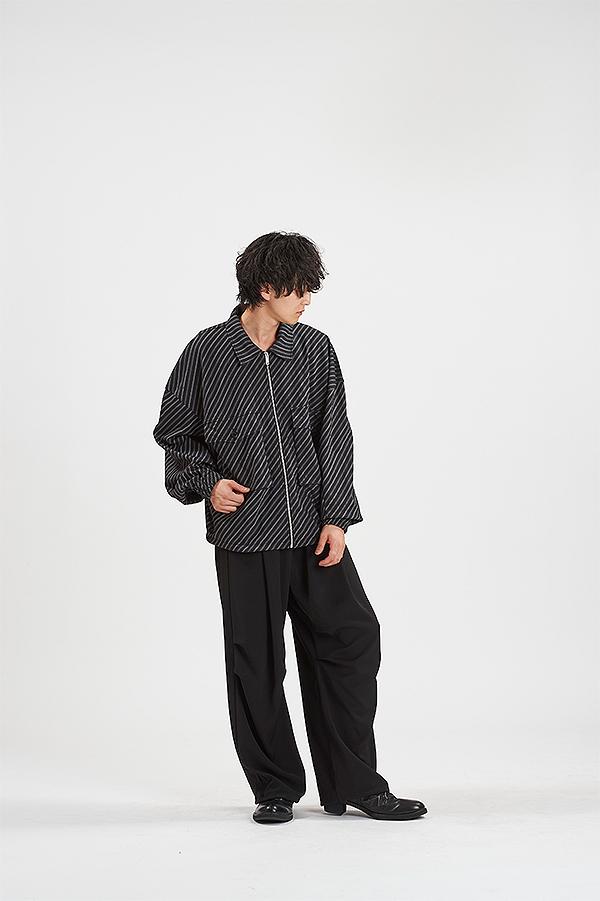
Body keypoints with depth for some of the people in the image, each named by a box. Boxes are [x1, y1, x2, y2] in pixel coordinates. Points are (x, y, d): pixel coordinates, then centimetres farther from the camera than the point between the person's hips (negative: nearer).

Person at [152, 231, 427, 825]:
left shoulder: (315, 350, 5)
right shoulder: (207, 354, -3)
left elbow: (334, 437, 5)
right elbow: (175, 433, 7)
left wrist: (336, 517, -2)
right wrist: (207, 483, -10)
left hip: (314, 530, 3)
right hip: (246, 535, -2)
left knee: (352, 642, -1)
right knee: (256, 665, 4)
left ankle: (355, 786, 12)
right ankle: (274, 788, 20)